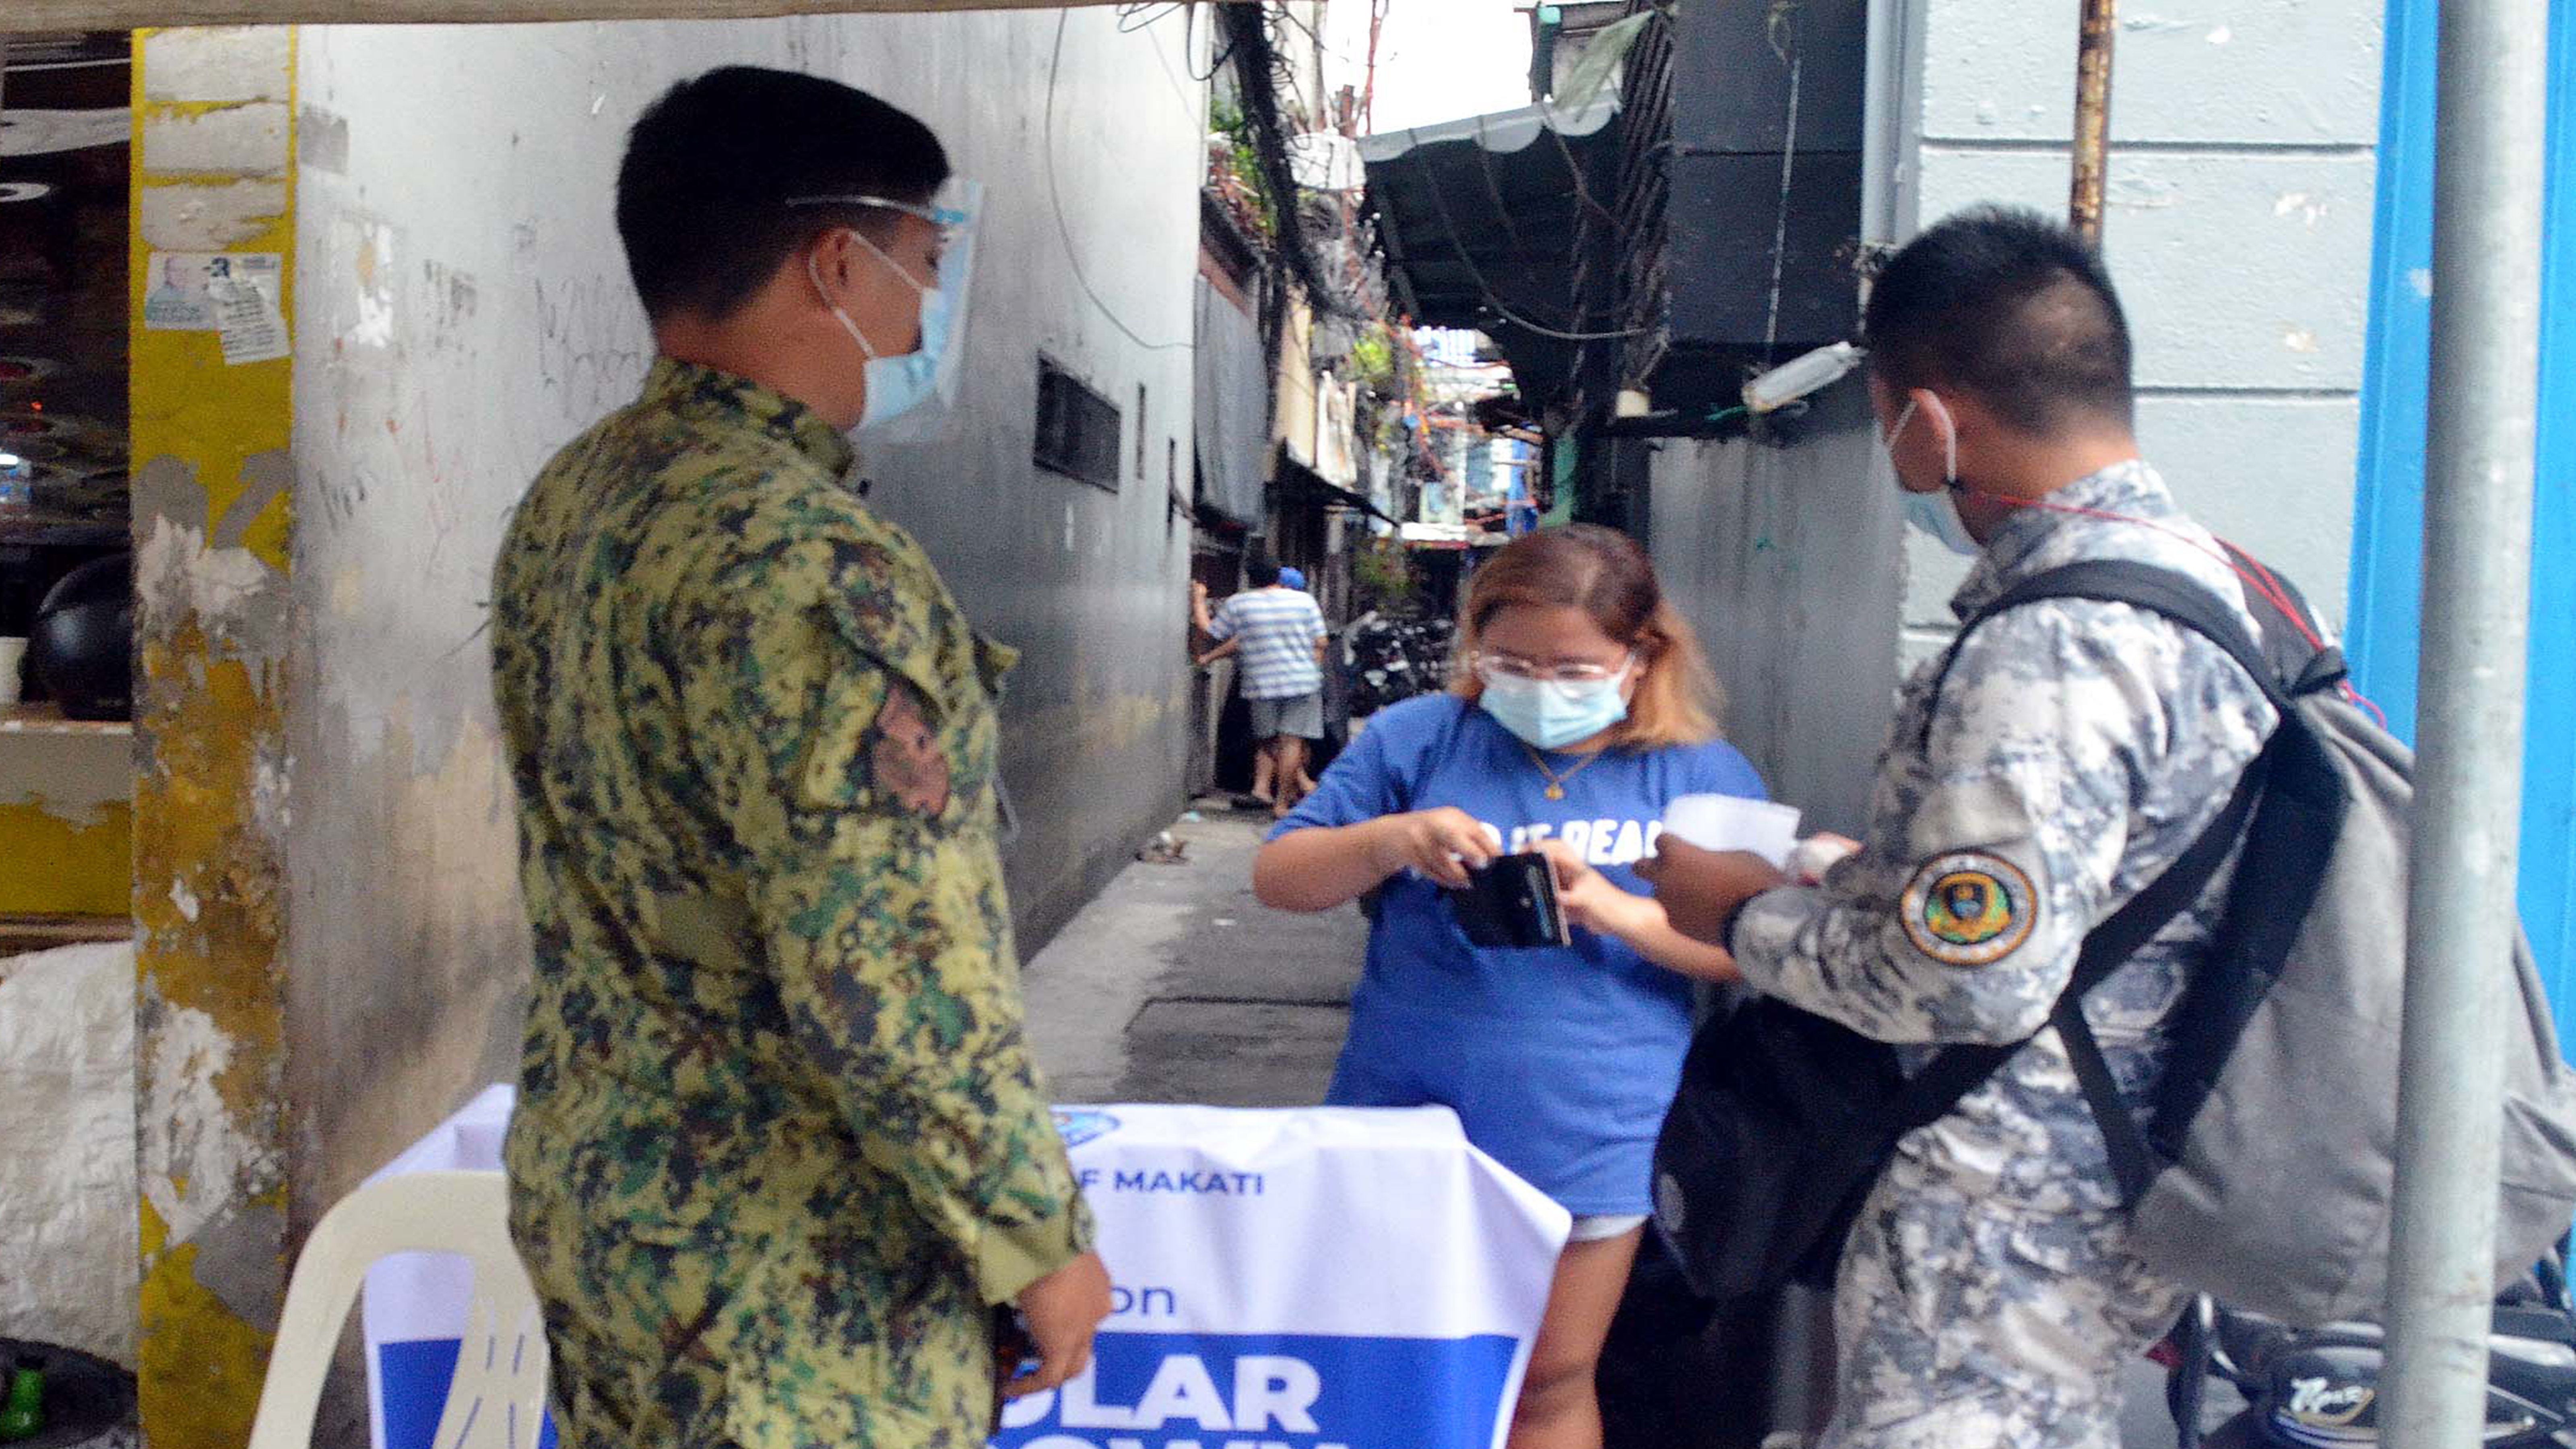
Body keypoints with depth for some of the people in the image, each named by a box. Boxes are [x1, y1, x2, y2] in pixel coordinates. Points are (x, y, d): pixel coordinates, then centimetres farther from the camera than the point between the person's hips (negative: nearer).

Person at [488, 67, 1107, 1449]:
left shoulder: (567, 502, 3)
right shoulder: (804, 561, -26)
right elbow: (887, 982, -28)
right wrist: (1040, 1237, -16)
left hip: (593, 1183, 9)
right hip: (789, 1263, -9)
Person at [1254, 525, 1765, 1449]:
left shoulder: (1703, 774, 0)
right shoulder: (1417, 739, 0)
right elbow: (1278, 879, 2)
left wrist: (1619, 912, -20)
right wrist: (1388, 842, -18)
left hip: (1590, 1147, 0)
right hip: (1407, 1125, 1)